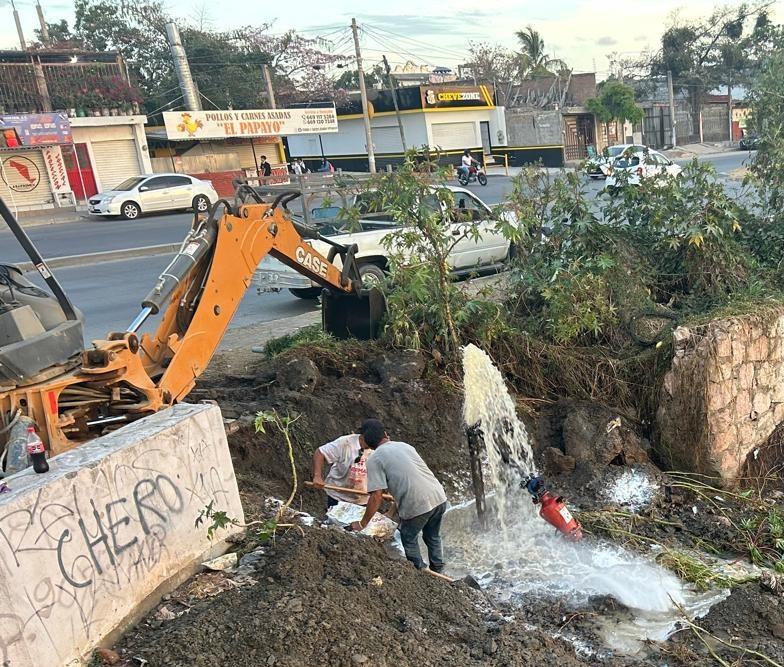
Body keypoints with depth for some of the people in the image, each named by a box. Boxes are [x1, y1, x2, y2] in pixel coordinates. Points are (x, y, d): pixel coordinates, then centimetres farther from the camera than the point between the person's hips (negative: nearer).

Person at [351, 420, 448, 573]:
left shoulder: (374, 460, -3)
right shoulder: (405, 446, 16)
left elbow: (376, 496, -9)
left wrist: (362, 524, 1)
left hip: (418, 505, -6)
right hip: (439, 497, 6)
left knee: (409, 539, 21)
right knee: (432, 537, 28)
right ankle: (437, 570, 40)